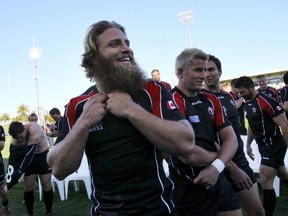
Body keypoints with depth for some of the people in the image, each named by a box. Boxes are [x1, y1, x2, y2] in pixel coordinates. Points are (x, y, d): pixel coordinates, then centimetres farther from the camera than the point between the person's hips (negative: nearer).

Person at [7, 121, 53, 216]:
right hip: (29, 159, 4)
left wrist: (20, 170, -36)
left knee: (46, 184, -3)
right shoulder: (15, 141, -12)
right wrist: (10, 179, -33)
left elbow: (30, 151, -34)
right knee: (28, 187, 0)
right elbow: (13, 157, -18)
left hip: (43, 156, -3)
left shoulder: (34, 128, -28)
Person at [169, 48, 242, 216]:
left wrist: (217, 166, -19)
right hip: (189, 189, -7)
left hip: (219, 181, 7)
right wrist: (217, 156, -7)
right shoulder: (172, 101, -17)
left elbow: (231, 139, 0)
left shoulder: (211, 100, 7)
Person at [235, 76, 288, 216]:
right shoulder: (247, 104, 7)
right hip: (263, 146, 9)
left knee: (265, 182, -10)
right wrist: (248, 145, 21)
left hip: (274, 146, -9)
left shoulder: (267, 101, -20)